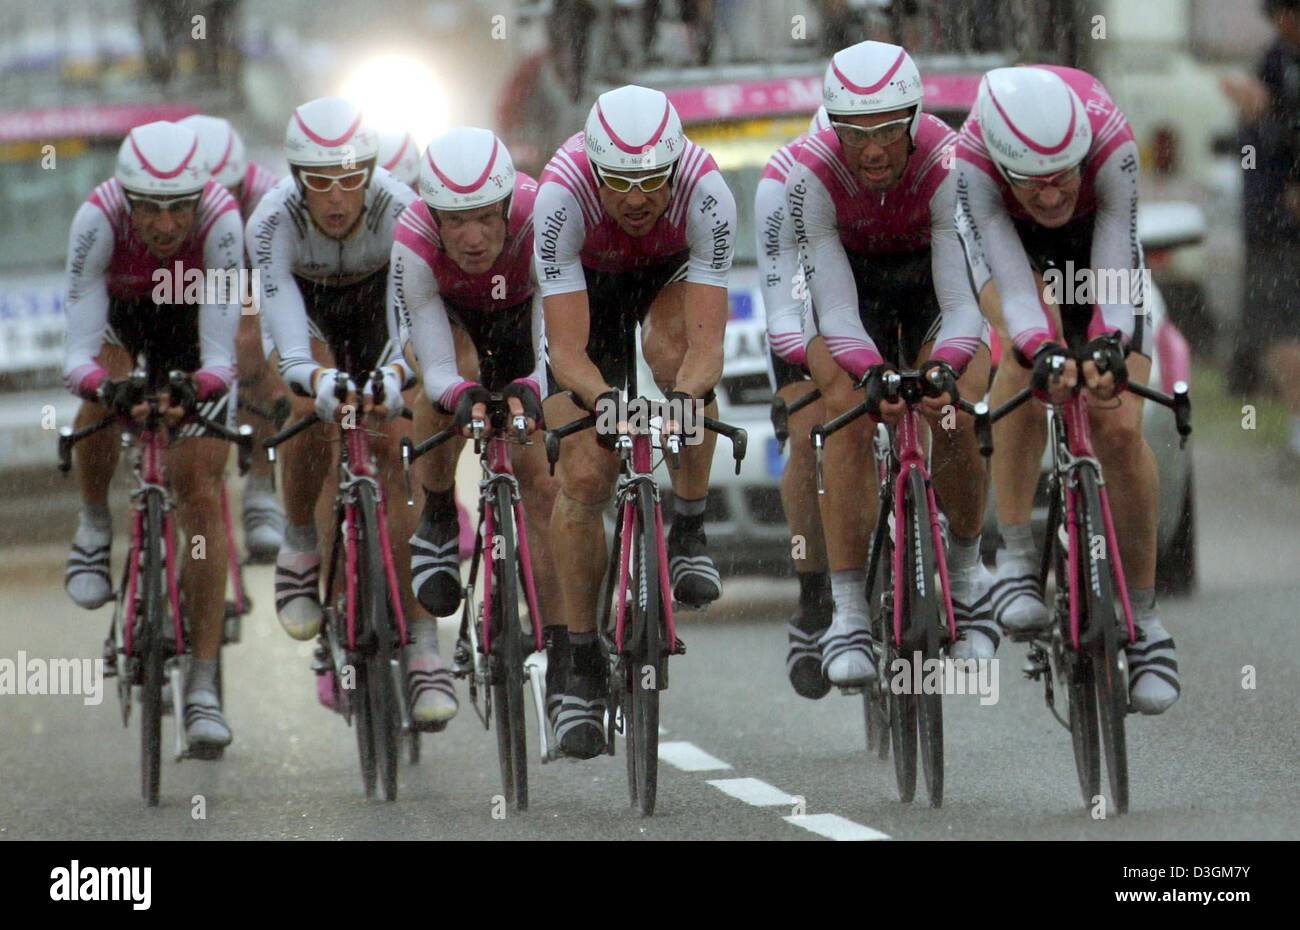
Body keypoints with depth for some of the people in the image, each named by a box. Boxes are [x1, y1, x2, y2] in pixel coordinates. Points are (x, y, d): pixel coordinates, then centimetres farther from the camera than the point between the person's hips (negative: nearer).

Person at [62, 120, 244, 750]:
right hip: (119, 313, 1)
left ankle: (203, 689, -9)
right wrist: (105, 386, -60)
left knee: (201, 495, -12)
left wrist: (203, 387, -61)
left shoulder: (220, 220, -37)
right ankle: (94, 527, 1)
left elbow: (219, 354, -39)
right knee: (101, 401, -31)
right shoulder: (99, 220, -36)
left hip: (191, 318, -1)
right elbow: (78, 355, -39)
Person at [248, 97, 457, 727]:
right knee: (314, 419, -28)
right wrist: (317, 378, -66)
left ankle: (424, 651, -15)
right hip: (308, 304, 0)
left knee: (395, 448, -15)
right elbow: (290, 343, -45)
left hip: (378, 303, 0)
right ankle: (300, 546, 2)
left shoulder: (399, 210, -35)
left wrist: (395, 374, -64)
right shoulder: (273, 222, -35)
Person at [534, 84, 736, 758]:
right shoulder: (562, 194, -38)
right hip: (589, 280, 0)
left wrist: (689, 393, -63)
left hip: (673, 272, 0)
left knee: (675, 349, -36)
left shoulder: (705, 191, -37)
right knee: (584, 476, -11)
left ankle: (689, 535, -17)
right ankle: (582, 665, 1)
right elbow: (567, 350, -39)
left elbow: (708, 340, -42)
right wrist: (604, 398, -59)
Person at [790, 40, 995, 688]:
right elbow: (835, 307, -33)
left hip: (932, 275, 0)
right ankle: (848, 615, -21)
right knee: (849, 416, -24)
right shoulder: (811, 175, -32)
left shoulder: (949, 165, -34)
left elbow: (963, 299, -35)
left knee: (956, 419, -21)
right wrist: (872, 374, -51)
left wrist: (945, 370, -54)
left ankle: (966, 570, 6)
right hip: (850, 277, 0)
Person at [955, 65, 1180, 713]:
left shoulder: (1112, 144, -39)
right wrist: (1040, 350, -60)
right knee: (1028, 352, -33)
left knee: (1119, 428, -12)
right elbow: (1011, 278, -42)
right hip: (1011, 239, 0)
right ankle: (1015, 558, -23)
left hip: (1095, 238, 0)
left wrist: (1110, 350, -58)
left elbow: (1117, 270, -40)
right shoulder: (973, 159, -38)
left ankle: (1143, 617, 3)